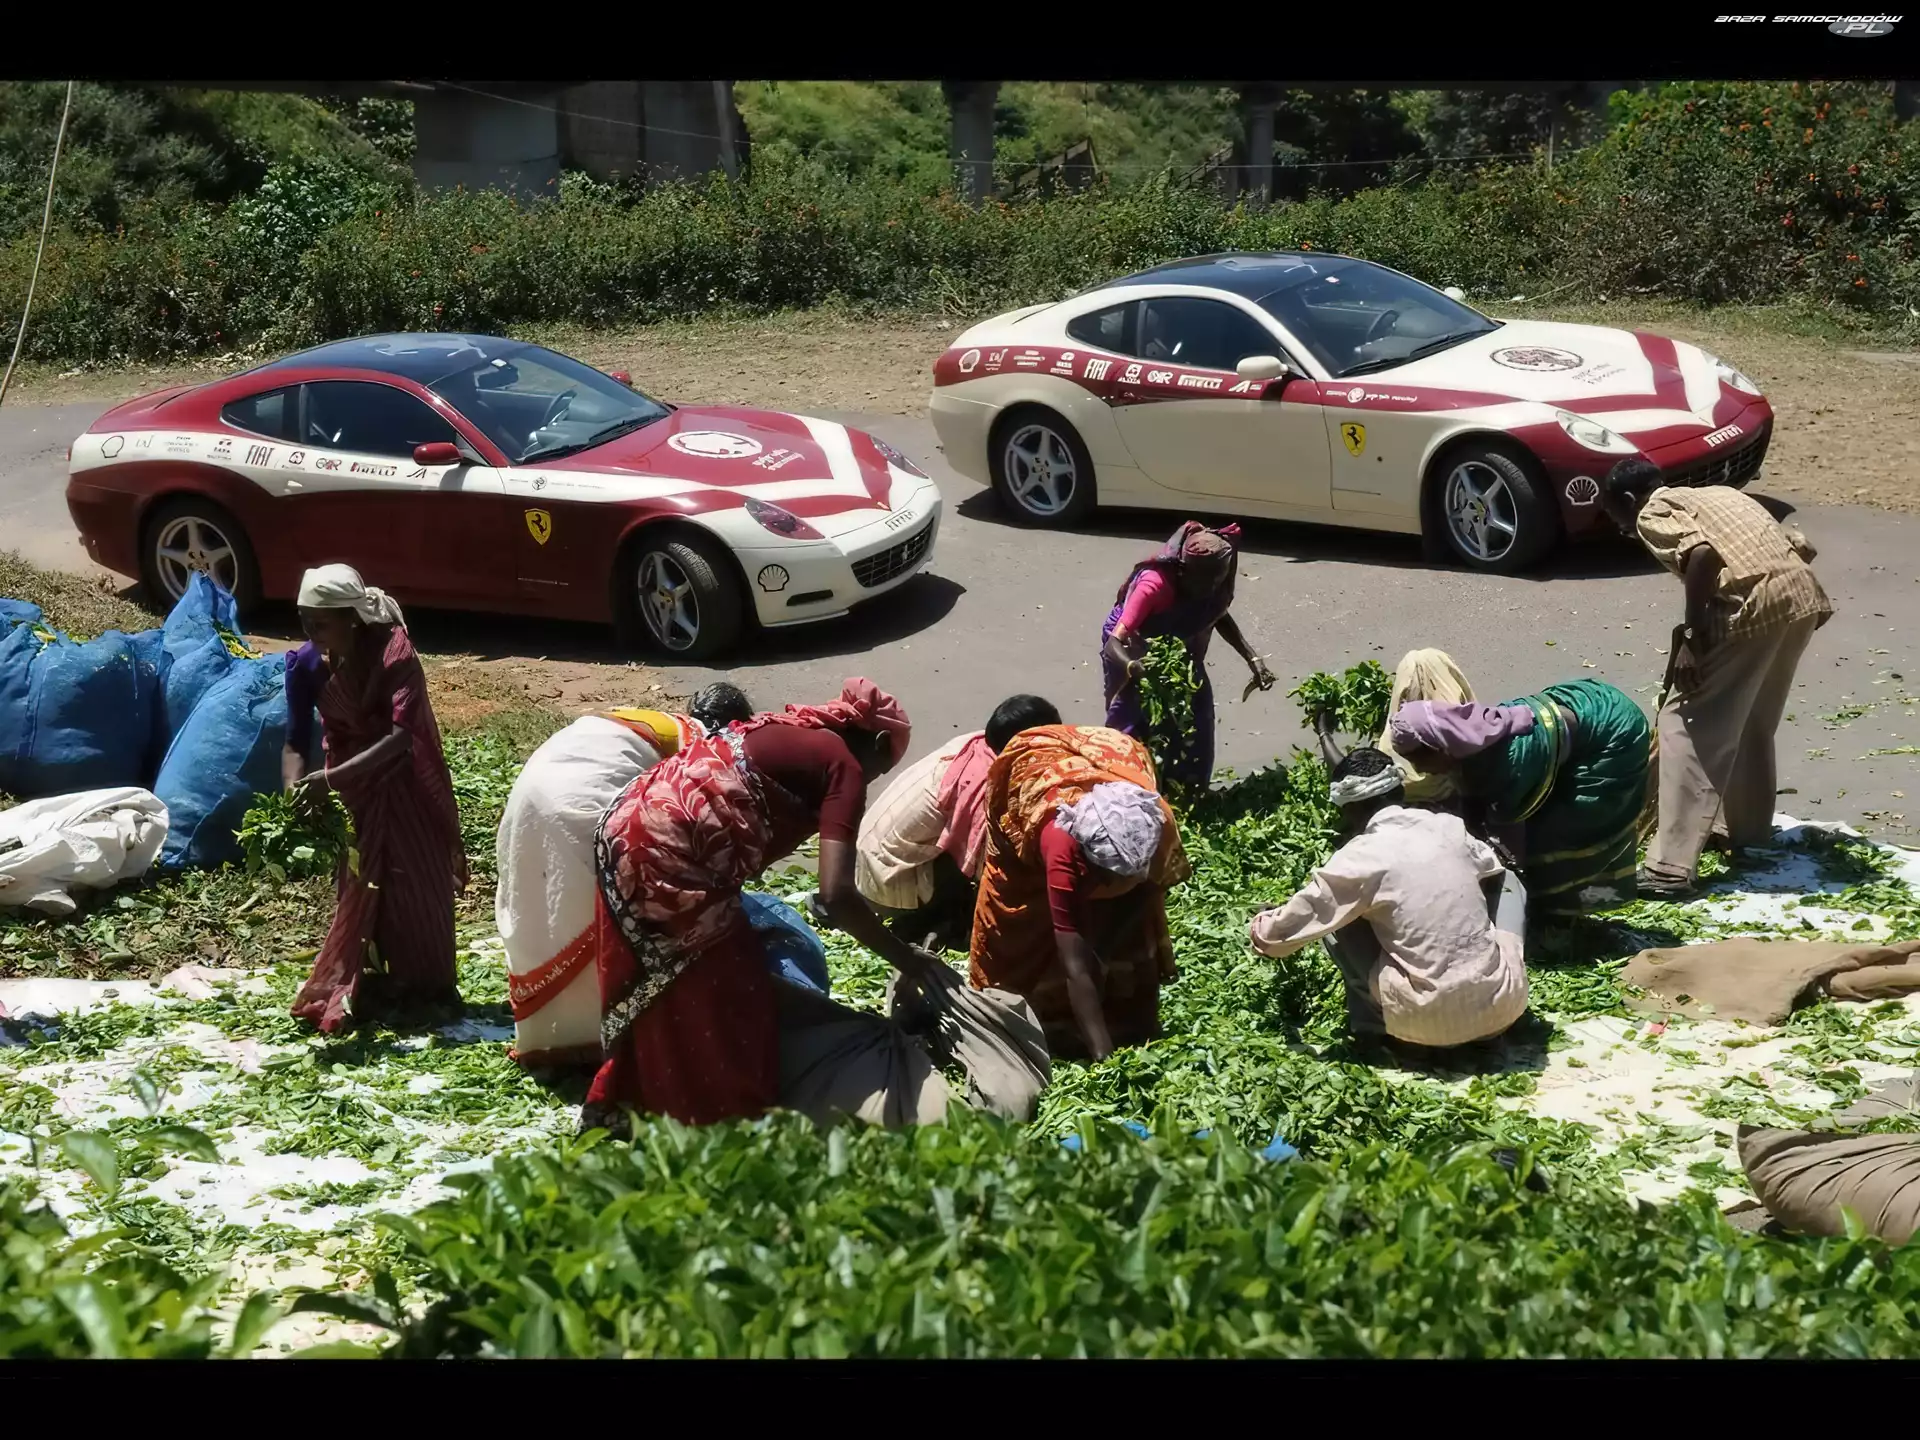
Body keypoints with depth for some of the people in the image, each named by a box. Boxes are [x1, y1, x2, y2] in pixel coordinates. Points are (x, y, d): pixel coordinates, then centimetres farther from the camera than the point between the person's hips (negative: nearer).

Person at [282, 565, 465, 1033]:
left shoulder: (394, 654, -29)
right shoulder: (305, 666, -17)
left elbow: (401, 736, -36)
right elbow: (296, 744, -13)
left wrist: (330, 778, -43)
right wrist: (295, 796, -32)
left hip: (404, 782, -2)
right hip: (351, 786, 2)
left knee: (420, 882, 5)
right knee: (359, 885, 4)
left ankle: (427, 986, 22)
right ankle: (356, 989, 16)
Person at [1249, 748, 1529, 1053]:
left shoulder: (1359, 858, -5)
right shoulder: (1448, 827, 7)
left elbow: (1279, 934, 2)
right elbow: (1491, 868, 32)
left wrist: (1262, 924, 25)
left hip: (1429, 1022, -3)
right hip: (1504, 1005, 3)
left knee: (1335, 925, 11)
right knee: (1507, 881, 27)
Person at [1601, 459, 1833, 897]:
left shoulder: (1653, 512, 8)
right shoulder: (1715, 494, 31)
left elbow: (1702, 553, -14)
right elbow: (1800, 546, 25)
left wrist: (1691, 637, -9)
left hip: (1756, 604, -8)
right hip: (1805, 594, 8)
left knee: (1688, 726, -1)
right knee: (1754, 722, 27)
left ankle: (1670, 868, -7)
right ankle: (1752, 832, 42)